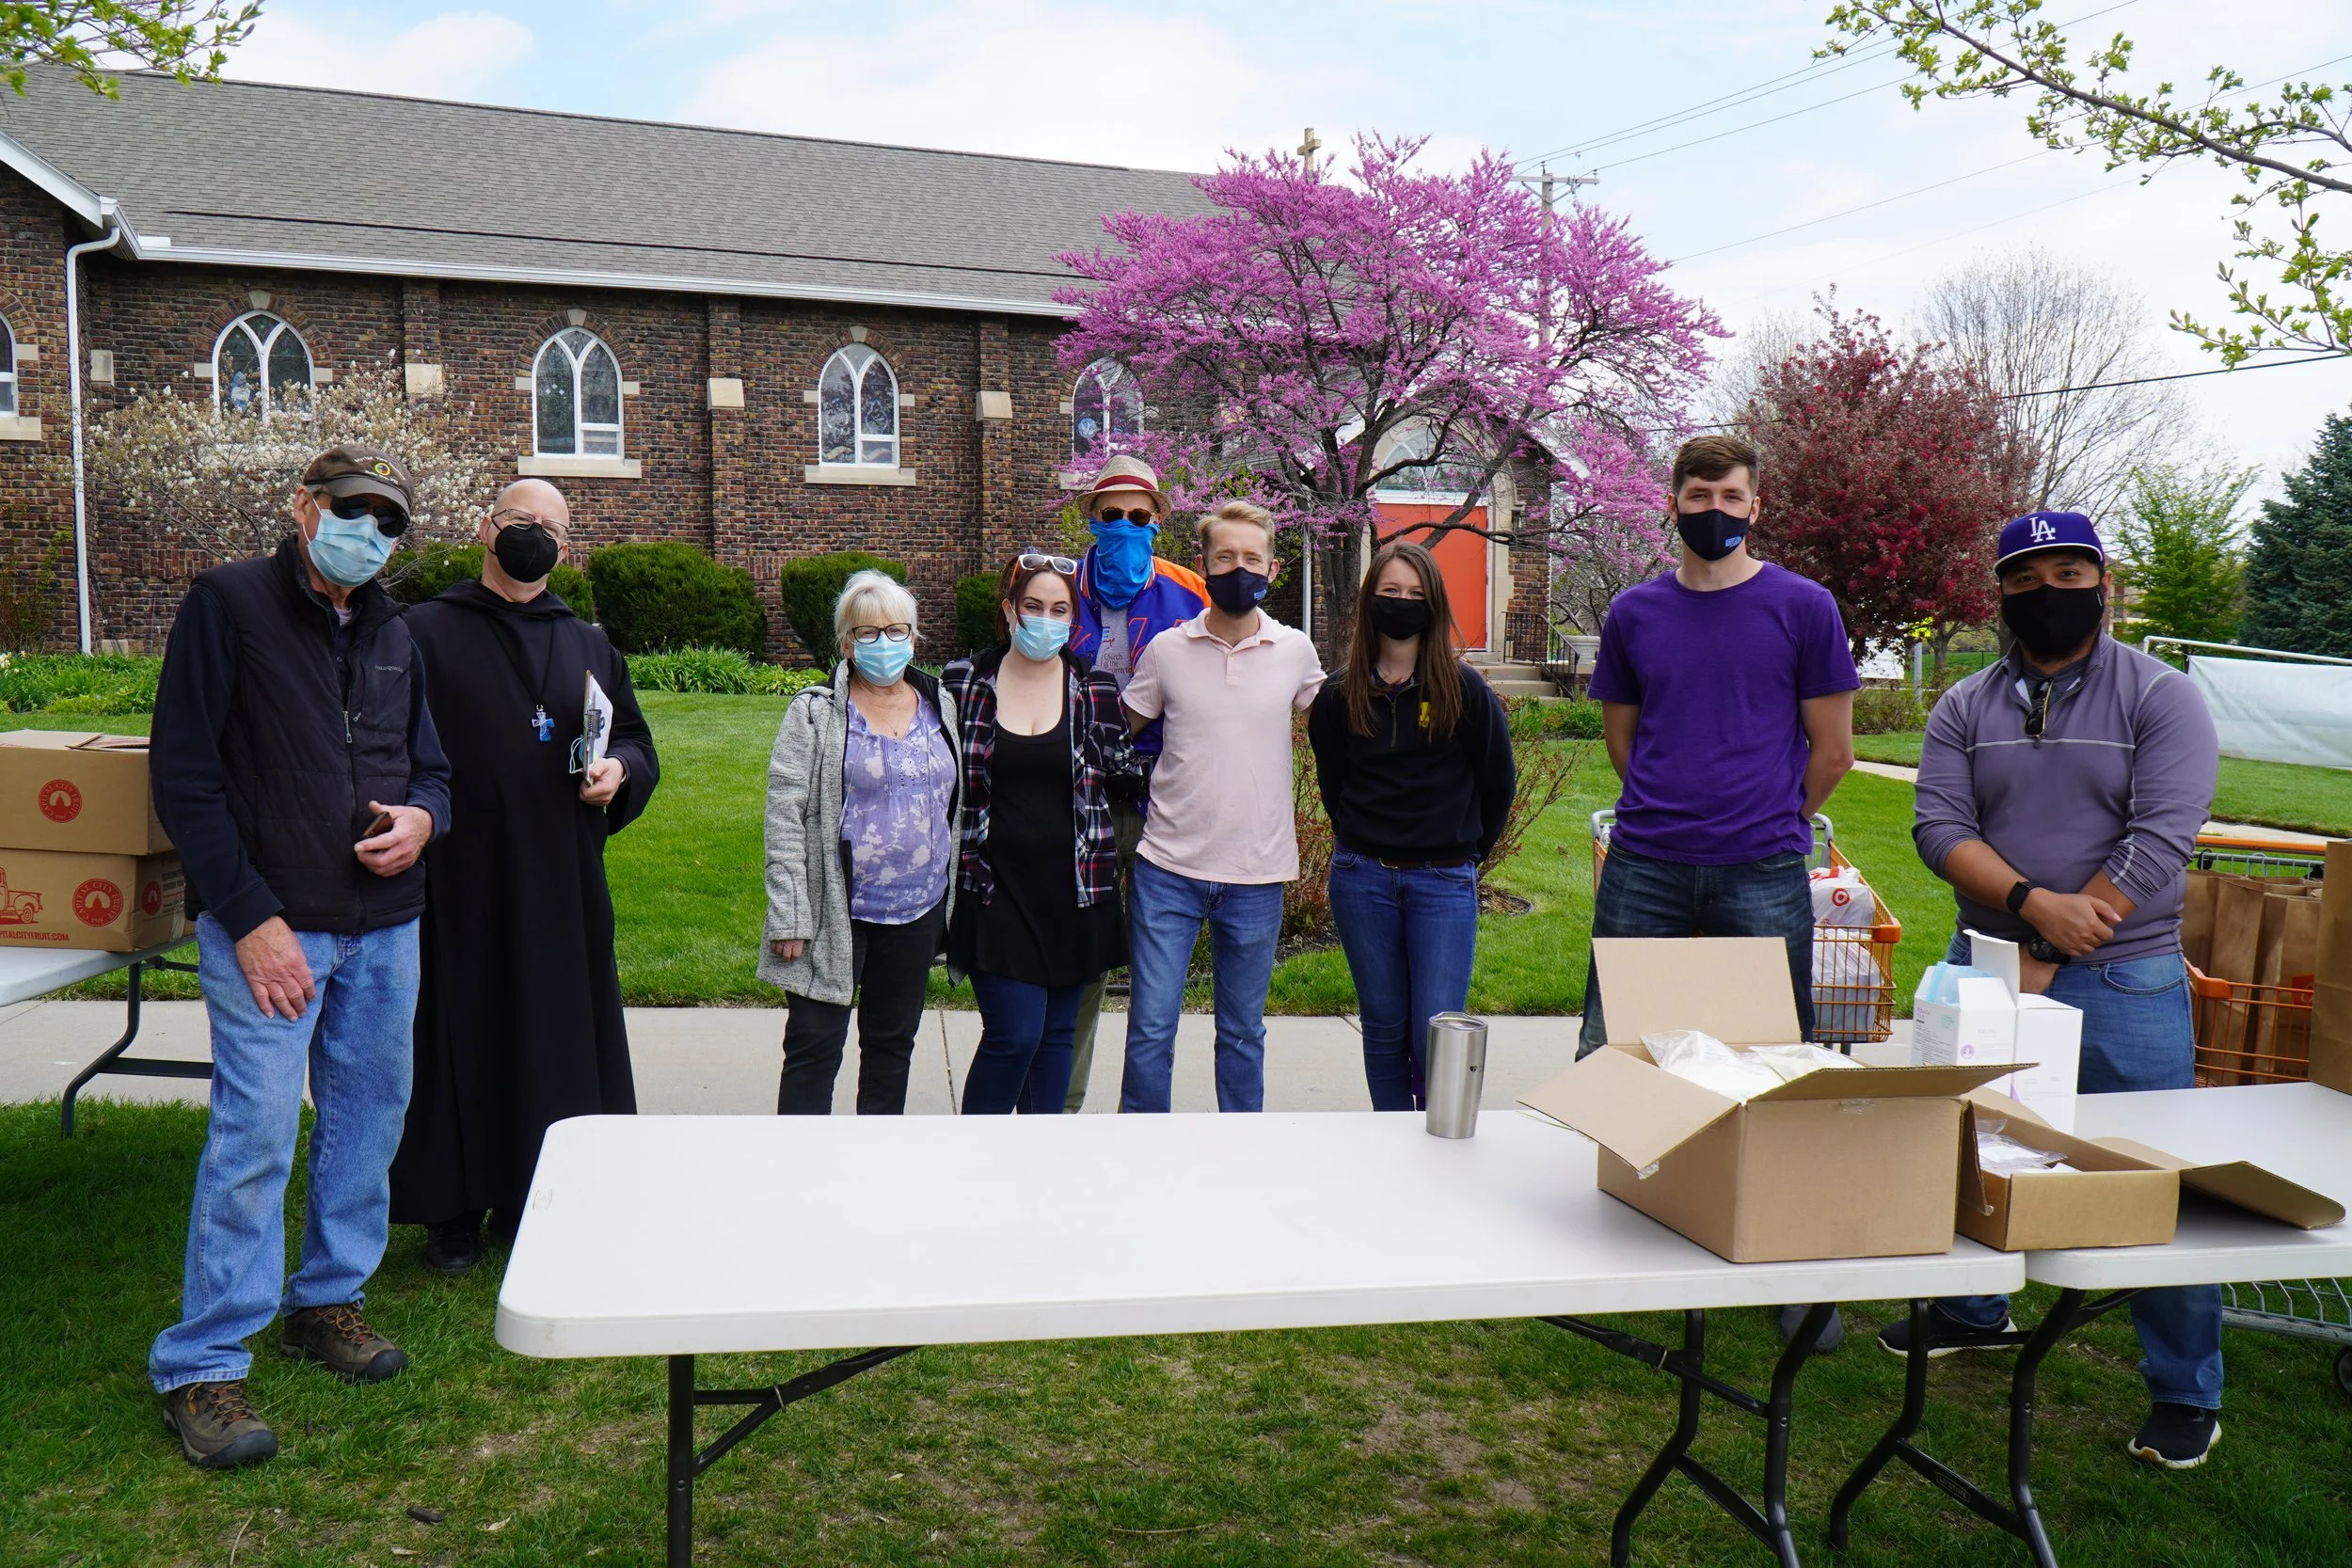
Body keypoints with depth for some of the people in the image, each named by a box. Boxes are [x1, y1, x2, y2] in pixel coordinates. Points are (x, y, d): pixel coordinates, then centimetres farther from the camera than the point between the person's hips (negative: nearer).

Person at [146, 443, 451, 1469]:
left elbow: (430, 764, 20)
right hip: (269, 926, -6)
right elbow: (183, 775, -9)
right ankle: (201, 1366, 6)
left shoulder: (391, 632, 13)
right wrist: (249, 917, -15)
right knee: (256, 1133, -6)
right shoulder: (228, 605, -5)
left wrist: (422, 821, -5)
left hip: (383, 924, 6)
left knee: (367, 1120, 12)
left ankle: (327, 1299, 29)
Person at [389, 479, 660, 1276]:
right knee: (461, 1033, 3)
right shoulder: (425, 634, 3)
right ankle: (454, 1210, 16)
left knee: (560, 1028, 7)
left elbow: (637, 739, 17)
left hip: (561, 883, 3)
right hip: (460, 880, -3)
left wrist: (619, 769, -5)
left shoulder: (589, 646, 14)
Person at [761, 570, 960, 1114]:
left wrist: (953, 900, 13)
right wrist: (790, 917, -15)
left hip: (918, 911, 5)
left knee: (893, 1044, 15)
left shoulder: (941, 708, 8)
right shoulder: (816, 713, -6)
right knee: (814, 1048, 0)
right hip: (837, 914, -4)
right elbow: (784, 817, -10)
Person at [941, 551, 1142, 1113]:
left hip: (1074, 891, 2)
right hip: (996, 892, -2)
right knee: (1015, 1034, -9)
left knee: (1056, 1034, 10)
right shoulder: (963, 683, 0)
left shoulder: (1096, 689, 3)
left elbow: (1124, 778, 9)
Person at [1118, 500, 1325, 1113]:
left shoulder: (1295, 651, 2)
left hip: (1257, 876, 1)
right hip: (1168, 869, -1)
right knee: (1150, 1029, 1)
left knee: (1243, 1033, 13)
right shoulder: (1167, 650, 0)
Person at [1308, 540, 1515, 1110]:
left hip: (1444, 881, -2)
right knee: (1383, 1026, 10)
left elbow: (1498, 781, 6)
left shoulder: (1464, 689, -3)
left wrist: (1470, 848, 10)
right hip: (1362, 878, 2)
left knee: (1436, 1031, -5)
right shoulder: (1342, 694, 3)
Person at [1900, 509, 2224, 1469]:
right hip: (1986, 963, 4)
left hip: (2124, 983, -4)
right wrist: (2033, 903, -22)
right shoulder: (1966, 708, 6)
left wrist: (2045, 966, -16)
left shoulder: (2160, 698, -4)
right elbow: (1939, 827, -4)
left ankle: (2185, 1396, 17)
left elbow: (2158, 840, -13)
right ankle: (1972, 1312, 40)